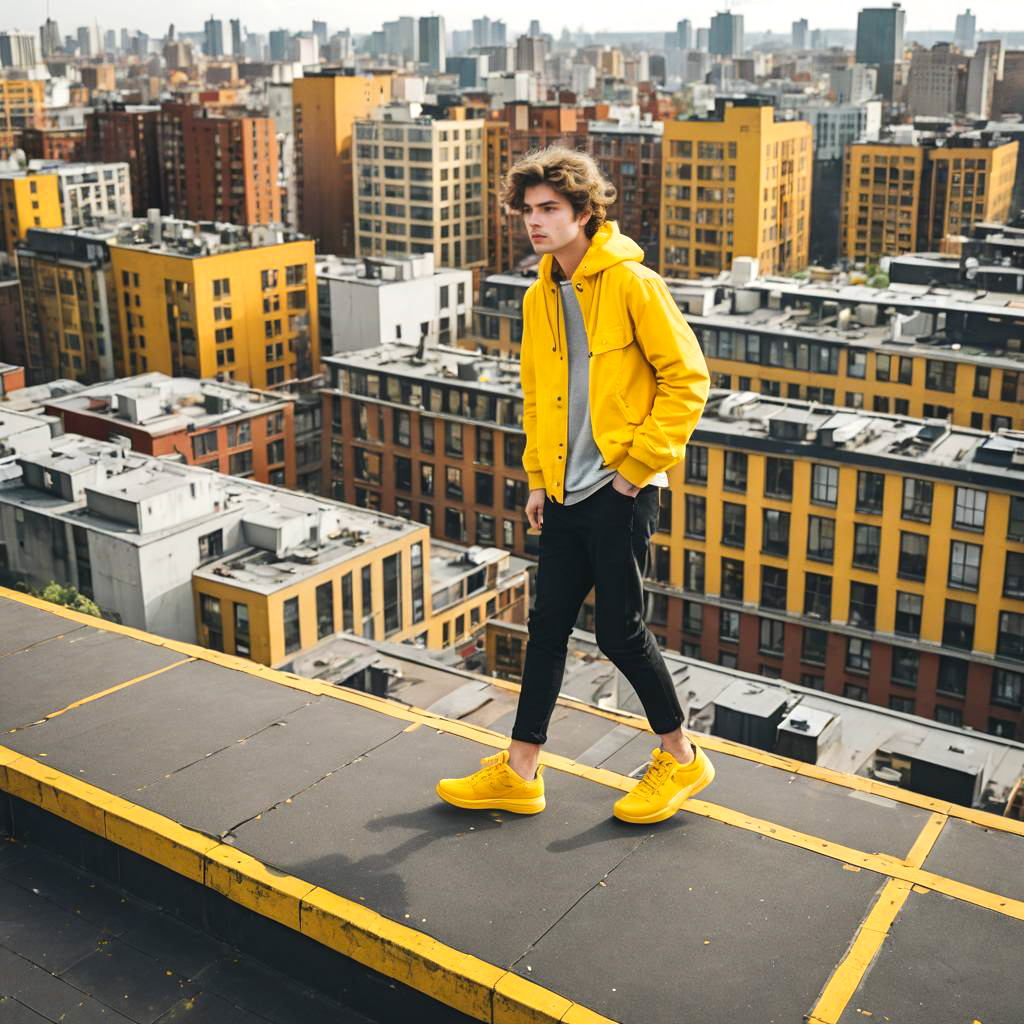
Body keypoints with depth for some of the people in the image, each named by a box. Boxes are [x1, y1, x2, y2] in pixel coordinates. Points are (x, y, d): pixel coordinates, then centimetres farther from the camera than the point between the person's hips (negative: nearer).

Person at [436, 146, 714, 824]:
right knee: (548, 623, 10)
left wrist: (640, 464, -13)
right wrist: (538, 477, 14)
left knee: (620, 628, 0)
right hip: (565, 494, 7)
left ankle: (682, 759, 21)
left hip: (621, 491, -7)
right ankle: (520, 773, 20)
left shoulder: (632, 284, -11)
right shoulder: (540, 297, 10)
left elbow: (687, 379, -12)